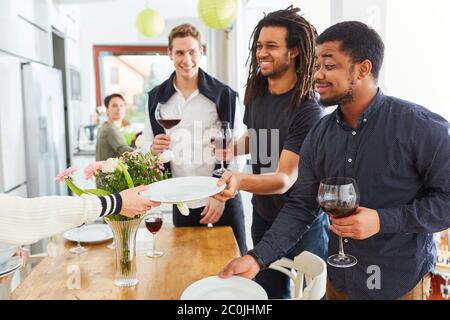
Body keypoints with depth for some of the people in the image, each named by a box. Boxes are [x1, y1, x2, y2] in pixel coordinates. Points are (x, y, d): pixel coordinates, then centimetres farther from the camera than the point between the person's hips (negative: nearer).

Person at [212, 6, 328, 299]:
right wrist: (232, 148, -4)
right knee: (269, 292, 22)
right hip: (263, 214, 6)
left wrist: (240, 180, -49)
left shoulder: (307, 110, -25)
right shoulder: (257, 93, -4)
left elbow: (285, 179, -31)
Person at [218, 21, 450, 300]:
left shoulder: (422, 127, -19)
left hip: (399, 284, -4)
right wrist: (257, 258, -13)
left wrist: (383, 220, -25)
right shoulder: (319, 135, -4)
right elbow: (301, 206, -4)